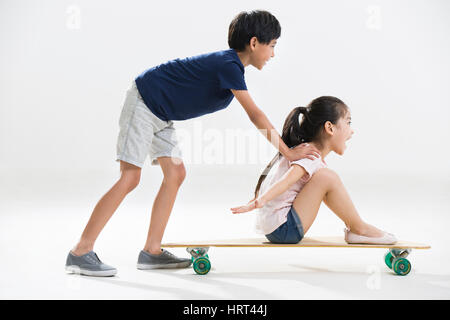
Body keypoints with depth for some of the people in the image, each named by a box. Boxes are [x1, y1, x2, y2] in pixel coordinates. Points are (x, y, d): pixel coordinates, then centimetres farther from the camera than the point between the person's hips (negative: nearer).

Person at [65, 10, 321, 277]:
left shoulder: (232, 65, 7)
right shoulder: (229, 64, -22)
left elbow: (256, 117, 16)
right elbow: (256, 116, -21)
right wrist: (288, 152, -14)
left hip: (160, 115, 10)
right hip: (143, 102, -10)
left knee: (175, 174, 3)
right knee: (130, 177, -14)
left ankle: (152, 251, 5)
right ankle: (80, 253, -11)